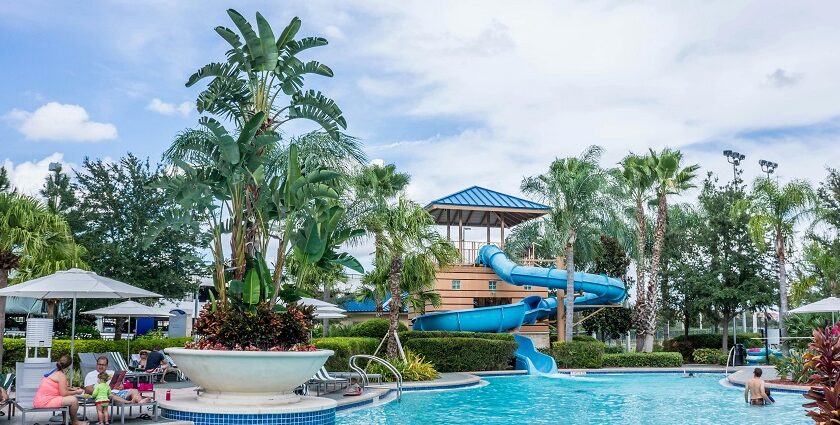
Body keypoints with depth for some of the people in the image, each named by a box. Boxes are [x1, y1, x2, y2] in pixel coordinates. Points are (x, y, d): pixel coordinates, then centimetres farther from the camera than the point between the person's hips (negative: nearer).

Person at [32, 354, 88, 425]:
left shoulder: (54, 372, 14)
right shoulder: (61, 375, -13)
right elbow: (63, 393, -16)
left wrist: (73, 389, 22)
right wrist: (76, 392, -1)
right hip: (45, 402, -11)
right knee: (74, 400, -13)